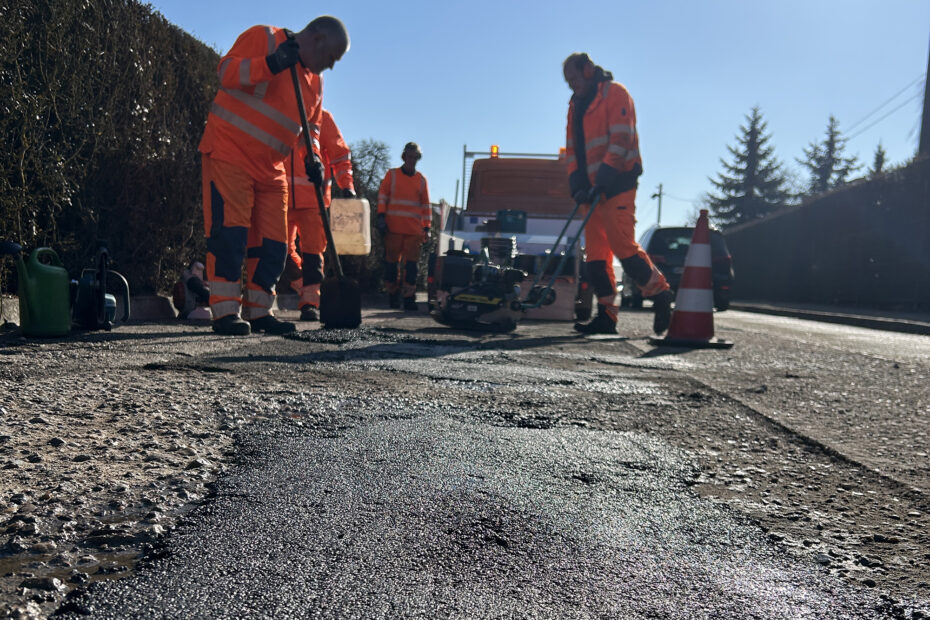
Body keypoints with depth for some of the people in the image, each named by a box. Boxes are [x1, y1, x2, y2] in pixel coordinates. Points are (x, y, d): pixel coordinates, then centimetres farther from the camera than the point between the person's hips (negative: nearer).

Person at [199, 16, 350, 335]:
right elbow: (226, 72, -14)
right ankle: (225, 311, -10)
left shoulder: (314, 81, 15)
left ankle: (258, 311, 11)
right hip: (229, 153, -7)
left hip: (270, 167, 7)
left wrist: (312, 159, 1)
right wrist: (270, 64, -29)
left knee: (273, 241, 3)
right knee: (230, 229, -14)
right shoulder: (262, 38, -5)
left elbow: (311, 125, 20)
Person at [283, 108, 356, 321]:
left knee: (313, 249, -8)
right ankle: (303, 285, 24)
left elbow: (340, 153, 7)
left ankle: (310, 302, -5)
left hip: (313, 198, -2)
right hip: (281, 197, 3)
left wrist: (346, 185, -3)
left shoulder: (322, 117, 8)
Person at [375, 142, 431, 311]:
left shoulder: (421, 179, 15)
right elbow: (382, 195, 6)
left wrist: (426, 227, 11)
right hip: (393, 227, -1)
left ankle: (409, 297, -4)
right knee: (391, 261, 1)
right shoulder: (392, 174, 10)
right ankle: (393, 294, 13)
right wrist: (381, 216, -6)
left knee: (411, 263, -5)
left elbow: (425, 205, 16)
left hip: (414, 229, 1)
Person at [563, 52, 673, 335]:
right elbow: (572, 148, 17)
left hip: (617, 182, -7)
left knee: (622, 244, -16)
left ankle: (660, 295, 1)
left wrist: (602, 180, -20)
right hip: (594, 188, 8)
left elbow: (620, 139, -12)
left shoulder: (614, 93, -1)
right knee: (595, 252, 2)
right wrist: (578, 183, 0)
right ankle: (606, 316, 5)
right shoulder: (576, 105, 21)